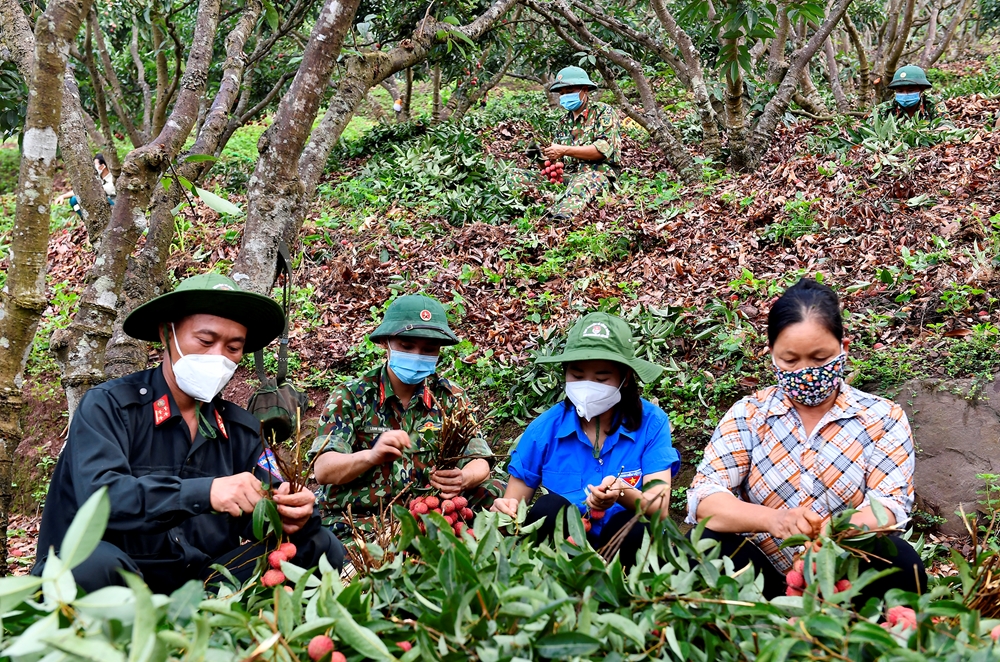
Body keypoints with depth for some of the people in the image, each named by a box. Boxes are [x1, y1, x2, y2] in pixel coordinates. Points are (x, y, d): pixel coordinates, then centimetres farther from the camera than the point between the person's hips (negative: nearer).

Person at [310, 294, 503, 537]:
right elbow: (323, 470, -11)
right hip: (357, 518, -4)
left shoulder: (450, 397, 6)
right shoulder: (351, 397, -2)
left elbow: (479, 462, 1)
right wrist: (371, 456, -33)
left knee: (494, 492, -17)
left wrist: (464, 479, -25)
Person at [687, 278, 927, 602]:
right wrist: (772, 519, -31)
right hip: (764, 576, 1)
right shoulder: (746, 416, 4)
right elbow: (704, 497, -9)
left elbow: (889, 504, -10)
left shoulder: (882, 418, 4)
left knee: (899, 562, -31)